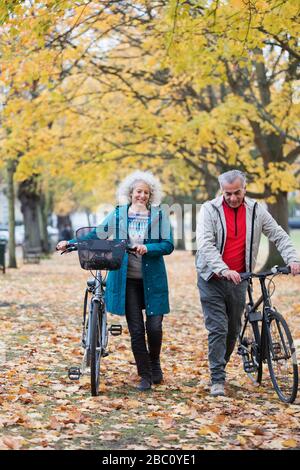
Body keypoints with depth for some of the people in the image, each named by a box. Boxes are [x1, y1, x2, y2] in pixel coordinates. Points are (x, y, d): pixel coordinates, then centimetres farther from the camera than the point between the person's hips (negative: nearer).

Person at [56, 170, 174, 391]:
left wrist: (148, 248, -22)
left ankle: (155, 362, 26)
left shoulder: (159, 214, 1)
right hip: (127, 279, 1)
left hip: (152, 278, -1)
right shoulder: (119, 214, 7)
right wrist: (71, 242, 0)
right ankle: (145, 376, 14)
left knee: (154, 325, -4)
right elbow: (97, 234, 10)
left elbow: (168, 245, -5)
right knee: (136, 329, 2)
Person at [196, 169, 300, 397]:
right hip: (213, 279, -3)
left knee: (233, 330, 11)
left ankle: (220, 368, 30)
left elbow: (279, 236, 4)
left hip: (239, 280, 3)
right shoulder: (210, 209, -8)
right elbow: (205, 244, -19)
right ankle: (217, 380, -3)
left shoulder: (256, 210, 2)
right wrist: (224, 270, -32)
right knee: (218, 329, -7)